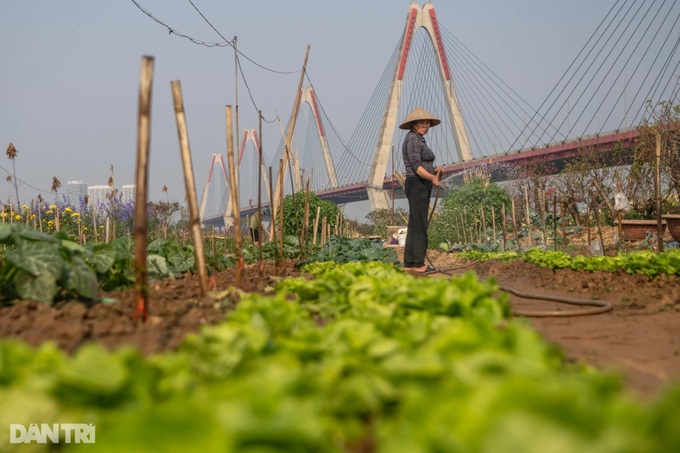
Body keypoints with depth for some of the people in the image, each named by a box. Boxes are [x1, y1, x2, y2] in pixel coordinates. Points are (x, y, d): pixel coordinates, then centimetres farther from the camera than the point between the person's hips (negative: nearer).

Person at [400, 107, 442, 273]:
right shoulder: (412, 138, -11)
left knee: (414, 225, 10)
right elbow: (415, 165, -20)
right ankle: (418, 264, -2)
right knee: (419, 225, -7)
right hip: (417, 186, -10)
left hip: (422, 186, 10)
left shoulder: (419, 140, 20)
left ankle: (409, 263, 13)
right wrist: (432, 177, -28)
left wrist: (434, 169, 9)